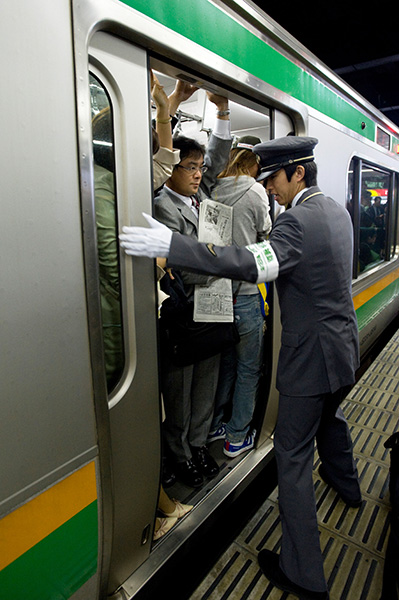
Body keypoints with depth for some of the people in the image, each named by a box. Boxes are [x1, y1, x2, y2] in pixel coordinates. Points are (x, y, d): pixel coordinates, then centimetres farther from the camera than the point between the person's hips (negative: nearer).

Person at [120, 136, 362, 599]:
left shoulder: (298, 219, -23)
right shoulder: (337, 211, 7)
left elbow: (255, 264, -39)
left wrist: (170, 245, -42)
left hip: (311, 356, -9)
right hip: (344, 348, 10)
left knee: (292, 455, 2)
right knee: (330, 417, 32)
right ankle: (345, 484, 58)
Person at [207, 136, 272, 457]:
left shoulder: (212, 191, 4)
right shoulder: (255, 191, -9)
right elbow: (265, 232, 4)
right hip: (244, 294, -6)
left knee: (225, 363, 21)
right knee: (249, 370, 10)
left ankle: (214, 426, 34)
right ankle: (238, 437, 23)